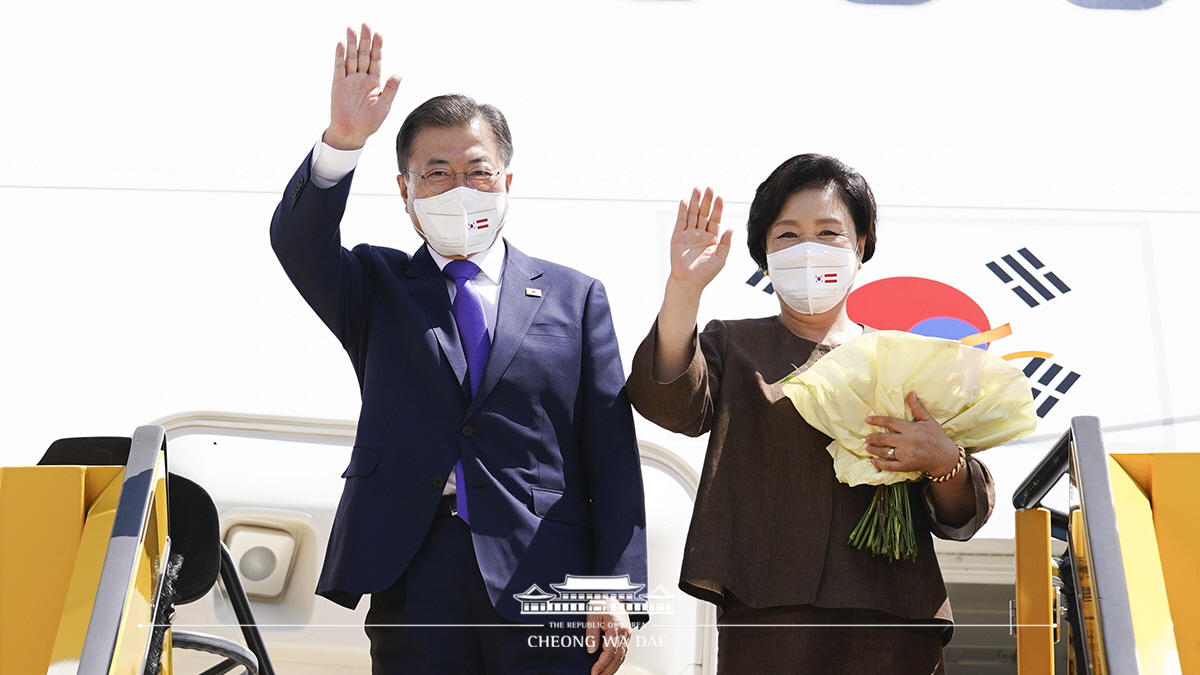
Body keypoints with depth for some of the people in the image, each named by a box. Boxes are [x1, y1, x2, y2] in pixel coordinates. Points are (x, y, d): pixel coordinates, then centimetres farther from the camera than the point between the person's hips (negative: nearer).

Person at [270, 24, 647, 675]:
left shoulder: (574, 296, 8)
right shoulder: (377, 287, 12)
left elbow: (611, 455, 3)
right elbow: (296, 241, -8)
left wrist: (615, 590, -4)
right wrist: (342, 141, -25)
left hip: (545, 587, 0)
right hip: (412, 589, 1)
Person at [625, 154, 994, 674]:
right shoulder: (732, 347, 11)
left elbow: (959, 521, 9)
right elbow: (671, 405, -12)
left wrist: (945, 462, -13)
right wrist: (684, 287, -23)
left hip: (894, 633, 1)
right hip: (764, 626, -1)